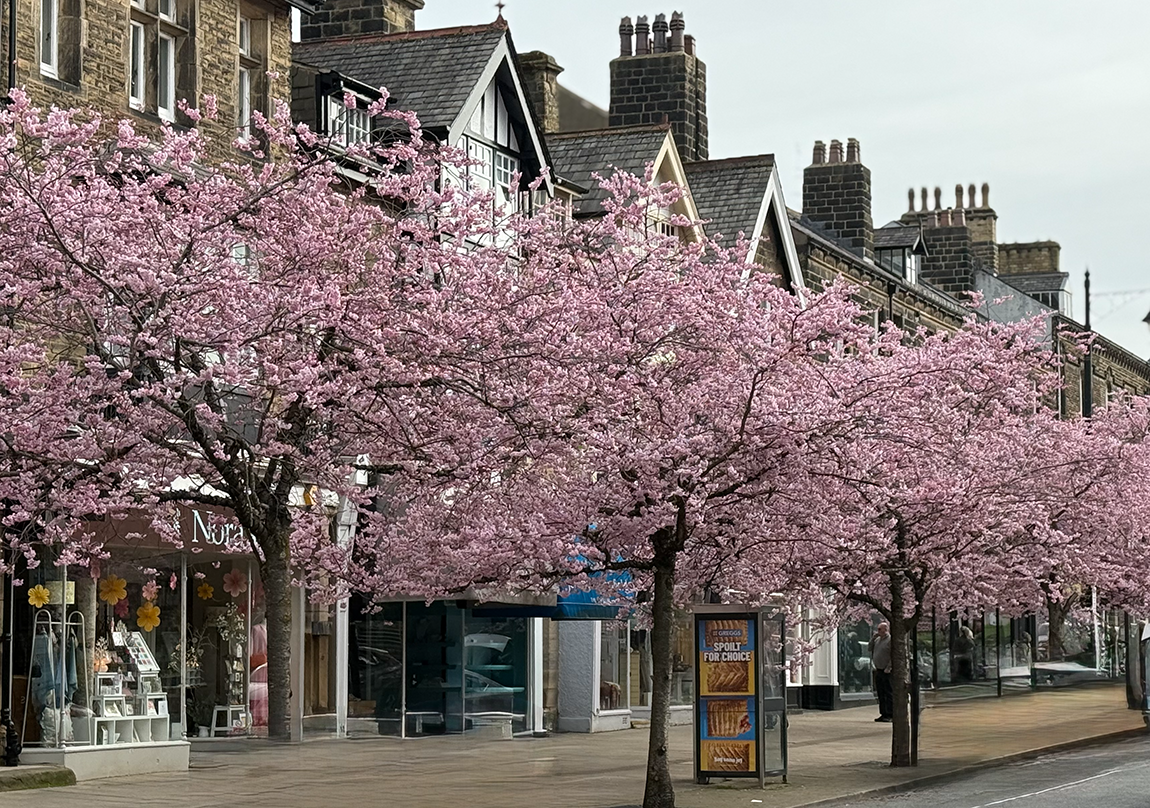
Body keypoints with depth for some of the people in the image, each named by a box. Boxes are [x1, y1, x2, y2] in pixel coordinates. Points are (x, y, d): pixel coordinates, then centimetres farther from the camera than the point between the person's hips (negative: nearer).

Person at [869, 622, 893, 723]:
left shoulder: (891, 640, -10)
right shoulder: (877, 639, 14)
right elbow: (869, 648, 11)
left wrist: (888, 668, -18)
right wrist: (874, 637, 3)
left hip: (886, 671, -8)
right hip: (878, 670, 8)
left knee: (889, 694, -6)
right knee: (880, 693, 10)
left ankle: (890, 715, -5)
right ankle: (883, 714, 15)